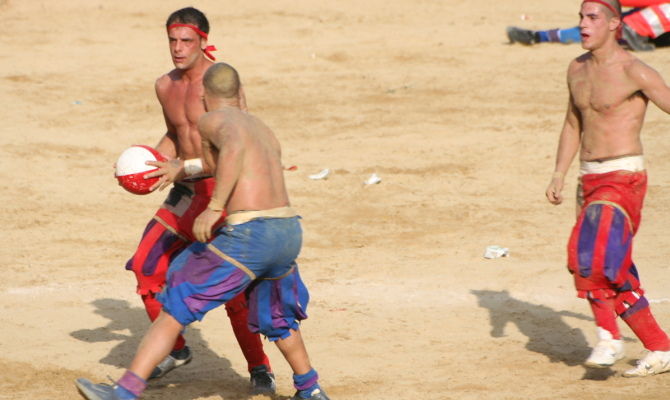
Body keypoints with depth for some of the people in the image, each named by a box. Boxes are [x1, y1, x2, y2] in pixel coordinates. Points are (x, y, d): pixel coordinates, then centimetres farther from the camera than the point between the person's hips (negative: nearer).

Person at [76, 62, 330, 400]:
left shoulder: (213, 120, 2)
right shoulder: (263, 130, 26)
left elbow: (234, 145, -22)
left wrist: (214, 207, -27)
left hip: (248, 235, -7)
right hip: (289, 232, 7)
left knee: (174, 308, 0)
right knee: (275, 317, 33)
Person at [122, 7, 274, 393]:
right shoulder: (166, 86, 8)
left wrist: (183, 167, -31)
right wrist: (150, 164, 6)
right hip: (186, 191, 8)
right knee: (147, 267, 6)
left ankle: (261, 369, -3)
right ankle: (176, 349, 26)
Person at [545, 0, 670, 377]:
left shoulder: (633, 71, -12)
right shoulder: (578, 69, 11)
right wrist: (559, 174, 12)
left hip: (624, 177, -8)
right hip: (591, 178, 8)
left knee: (590, 253, -25)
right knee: (614, 274, 8)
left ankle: (610, 336, -11)